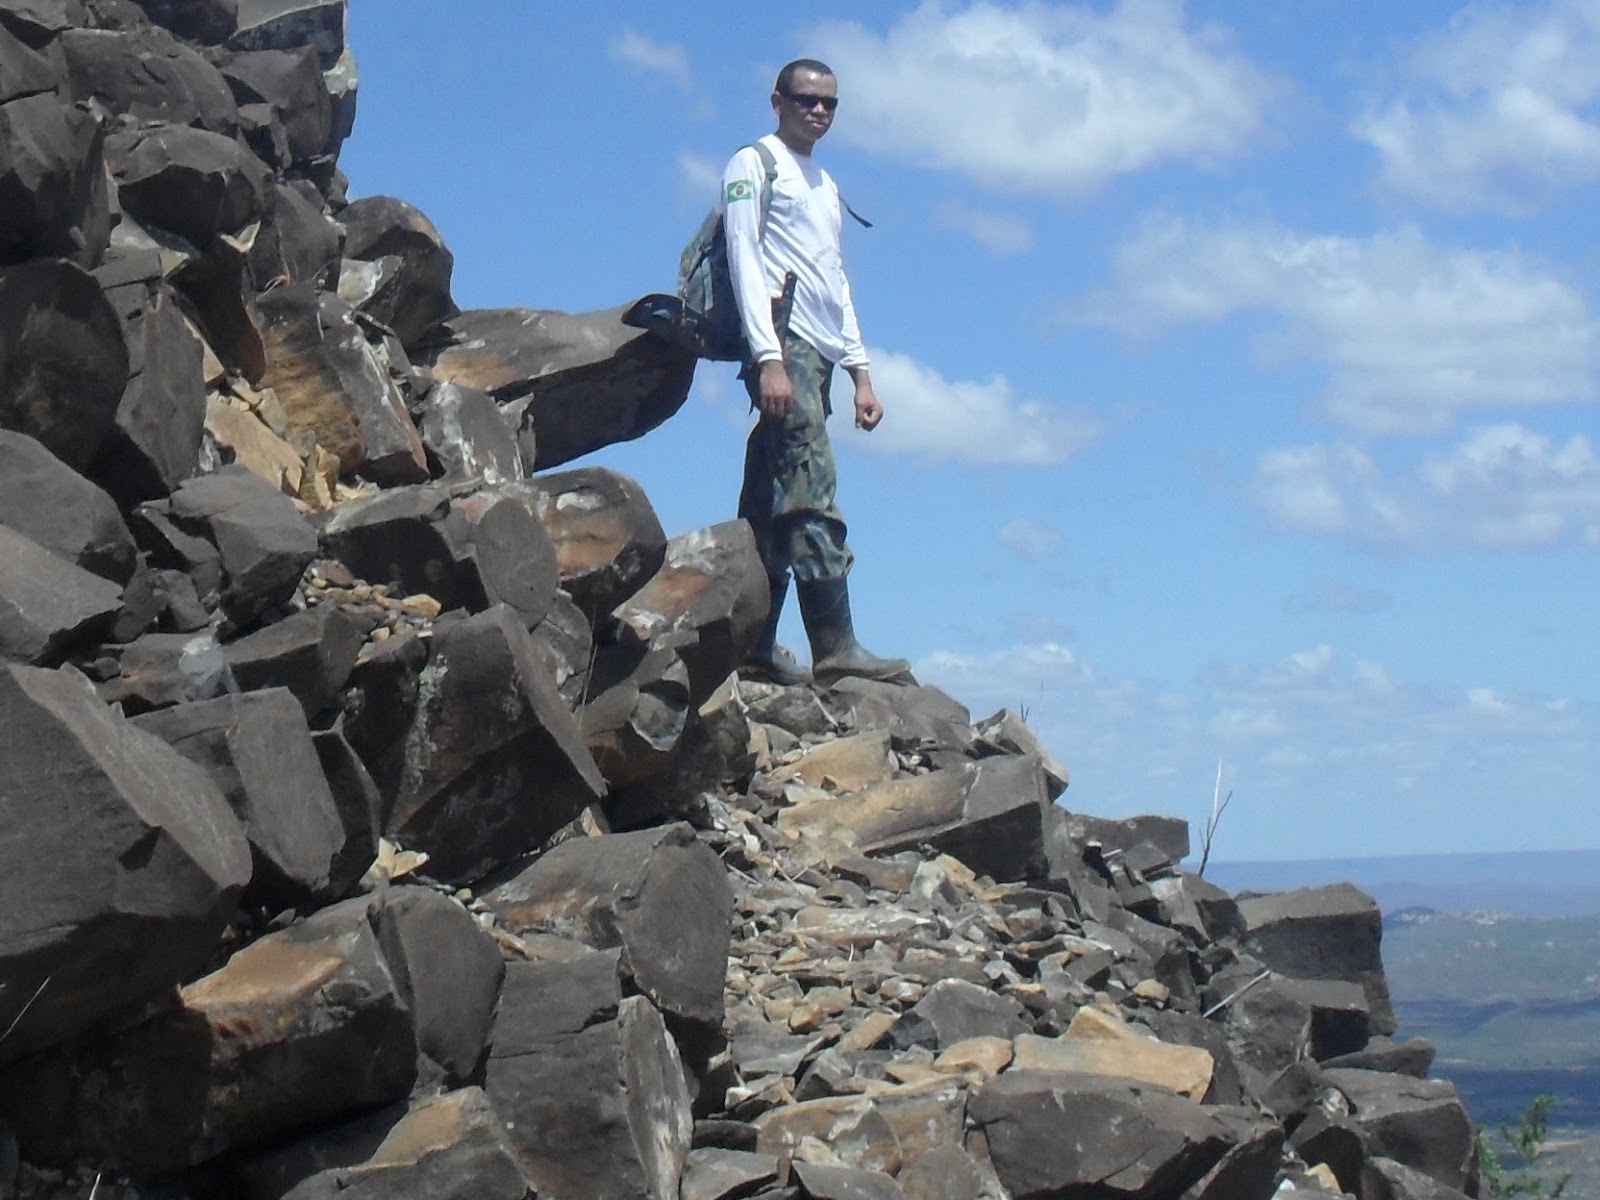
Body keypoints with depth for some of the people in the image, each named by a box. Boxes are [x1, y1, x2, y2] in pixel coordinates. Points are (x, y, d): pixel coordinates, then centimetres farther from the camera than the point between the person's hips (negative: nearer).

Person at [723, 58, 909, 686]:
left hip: (820, 355, 8)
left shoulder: (825, 186, 28)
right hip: (783, 345, -8)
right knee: (812, 494, -16)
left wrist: (860, 372, 20)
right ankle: (834, 644, -22)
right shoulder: (753, 165, 4)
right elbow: (744, 261, -6)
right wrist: (769, 357, -17)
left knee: (772, 503, 3)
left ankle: (757, 645, 1)